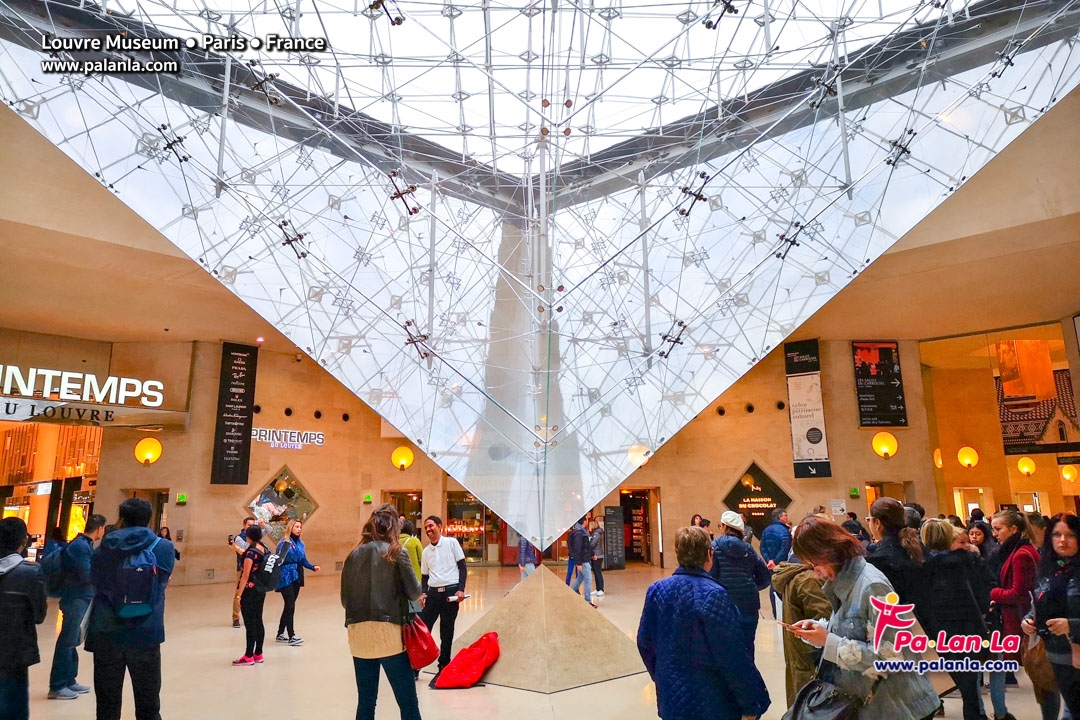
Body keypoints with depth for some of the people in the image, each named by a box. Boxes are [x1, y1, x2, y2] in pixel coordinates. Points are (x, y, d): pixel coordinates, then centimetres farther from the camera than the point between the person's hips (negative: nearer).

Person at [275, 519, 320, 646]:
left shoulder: (301, 543, 9)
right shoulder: (284, 543, -10)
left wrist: (313, 567, -3)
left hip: (297, 578, 7)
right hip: (286, 578, -7)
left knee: (289, 606, 12)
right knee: (290, 606, -8)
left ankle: (280, 634, 24)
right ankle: (291, 636, -3)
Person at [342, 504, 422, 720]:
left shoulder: (354, 554, 10)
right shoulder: (397, 552, -1)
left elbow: (345, 598, 11)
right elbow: (414, 592, -1)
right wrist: (419, 595, 20)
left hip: (358, 633, 5)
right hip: (388, 631, -4)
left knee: (366, 701, 15)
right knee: (408, 702, 2)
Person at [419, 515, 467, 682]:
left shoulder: (451, 543, -2)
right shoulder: (425, 551, 11)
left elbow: (462, 567, -3)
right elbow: (424, 575, 16)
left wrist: (461, 589, -11)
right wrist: (423, 593, -1)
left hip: (451, 591, -4)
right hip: (433, 593, 4)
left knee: (446, 631, 4)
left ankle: (443, 667, 17)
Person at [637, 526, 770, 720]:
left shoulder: (656, 590, -5)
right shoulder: (714, 595, -22)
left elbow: (645, 642, 4)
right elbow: (733, 658, -19)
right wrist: (751, 704, -7)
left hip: (671, 697, 5)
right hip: (711, 701, -4)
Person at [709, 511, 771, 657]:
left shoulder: (715, 546, -3)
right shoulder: (747, 548, 9)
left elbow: (711, 575, -11)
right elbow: (766, 576, 9)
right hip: (748, 604, 4)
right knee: (747, 646, 13)